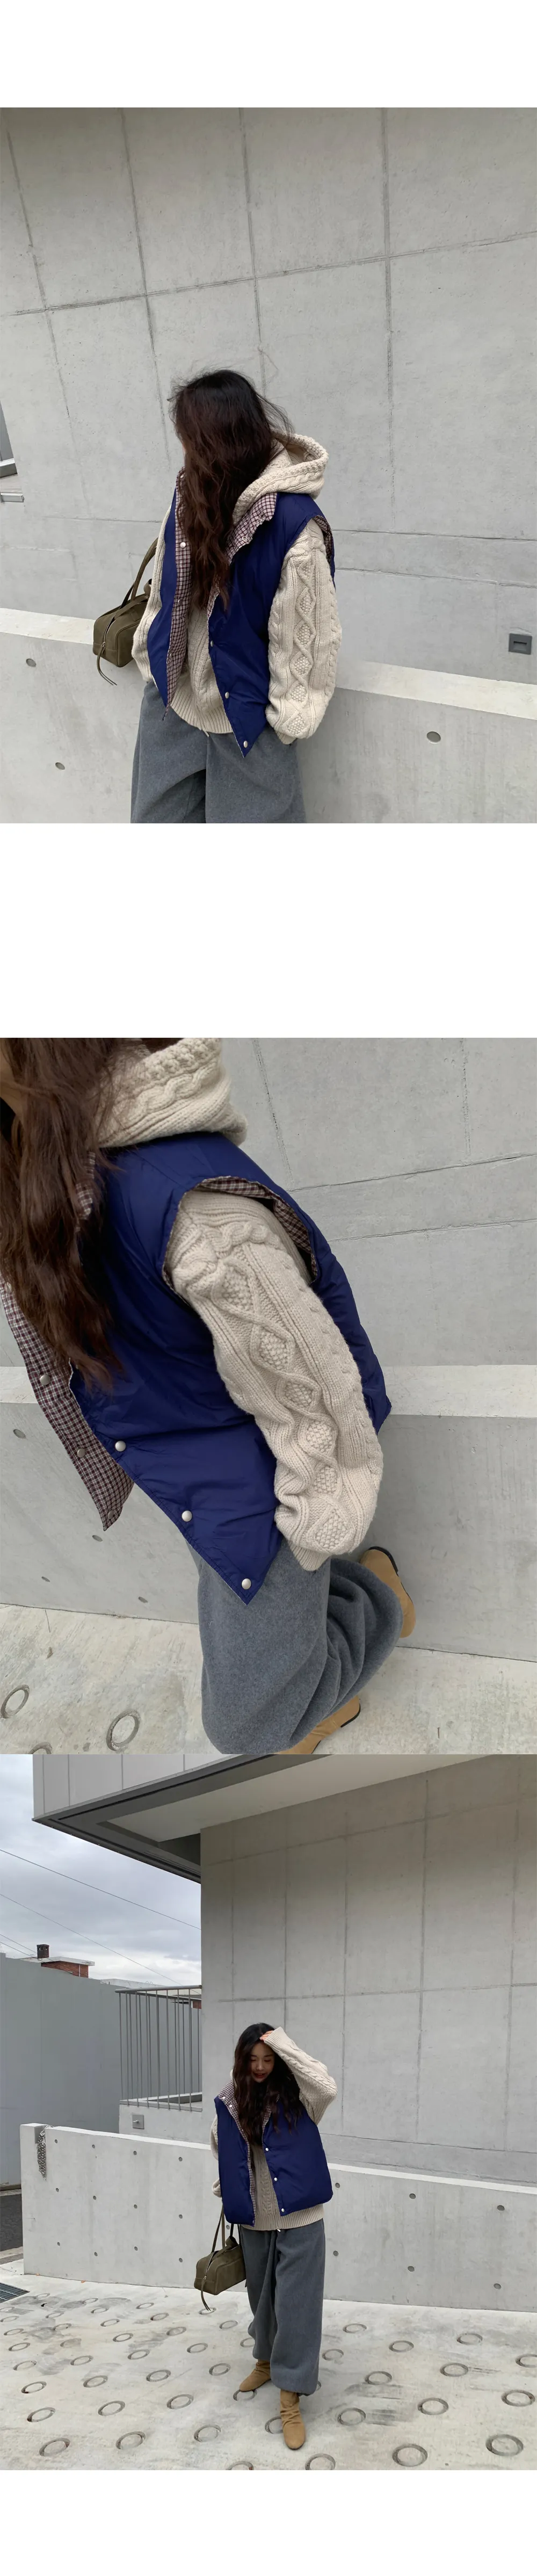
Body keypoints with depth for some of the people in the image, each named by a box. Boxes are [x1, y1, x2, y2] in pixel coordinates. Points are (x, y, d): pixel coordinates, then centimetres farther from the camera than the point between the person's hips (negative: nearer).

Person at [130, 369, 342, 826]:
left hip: (245, 708, -6)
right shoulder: (192, 495, -2)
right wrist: (151, 657, 12)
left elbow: (302, 628, -18)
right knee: (159, 819, 19)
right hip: (175, 696, 7)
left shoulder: (293, 522, -23)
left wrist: (289, 715, -14)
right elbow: (166, 588, 8)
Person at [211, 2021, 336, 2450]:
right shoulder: (230, 2102, -1)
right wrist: (226, 2188, 14)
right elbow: (220, 2148, 18)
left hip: (299, 2221, -4)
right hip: (254, 2222, 4)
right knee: (262, 2298, 21)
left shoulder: (295, 2096, -10)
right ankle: (267, 2360, 45)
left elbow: (328, 2089, -32)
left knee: (295, 2305, -4)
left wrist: (285, 2046, -28)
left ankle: (291, 2400, 1)